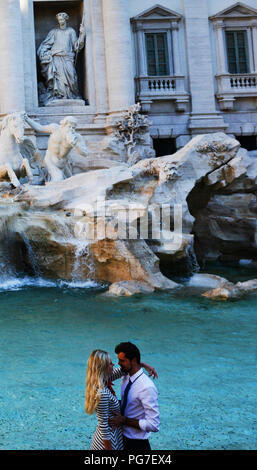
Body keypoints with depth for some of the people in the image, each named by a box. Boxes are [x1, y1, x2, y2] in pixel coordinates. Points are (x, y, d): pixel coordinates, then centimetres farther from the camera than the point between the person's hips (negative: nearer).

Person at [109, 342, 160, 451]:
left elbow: (153, 425, -26)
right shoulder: (126, 377, -1)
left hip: (137, 444, -7)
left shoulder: (147, 388, -26)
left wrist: (124, 420, -23)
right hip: (123, 437, 7)